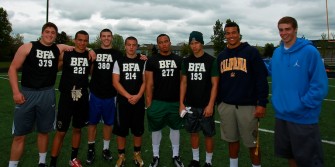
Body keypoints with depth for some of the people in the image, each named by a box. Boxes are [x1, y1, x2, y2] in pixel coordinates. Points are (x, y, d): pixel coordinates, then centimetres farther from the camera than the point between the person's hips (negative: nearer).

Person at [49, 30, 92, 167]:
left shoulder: (90, 56, 1)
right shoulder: (65, 54, -5)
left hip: (82, 98, 3)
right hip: (66, 97, -3)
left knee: (77, 129, 15)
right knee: (61, 132, 1)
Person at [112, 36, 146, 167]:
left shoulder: (143, 62, 5)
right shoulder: (119, 62, 3)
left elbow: (145, 81, 2)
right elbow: (115, 82, -4)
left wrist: (138, 96, -14)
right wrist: (129, 96, -14)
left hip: (138, 101, 1)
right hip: (122, 101, 0)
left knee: (138, 130, 9)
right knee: (120, 130, 5)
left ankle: (137, 154, 26)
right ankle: (121, 156, 20)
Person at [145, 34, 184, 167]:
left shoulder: (179, 60, 5)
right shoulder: (152, 60, -1)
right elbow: (149, 83, -3)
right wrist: (149, 103, -8)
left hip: (175, 101, 2)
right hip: (157, 102, -2)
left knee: (175, 128, 13)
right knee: (156, 129, 10)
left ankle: (175, 155, 29)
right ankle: (156, 156, 26)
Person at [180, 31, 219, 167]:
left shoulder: (211, 61, -6)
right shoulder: (186, 61, 5)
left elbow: (214, 84, -7)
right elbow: (184, 83, 8)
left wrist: (210, 105, -14)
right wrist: (181, 103, 2)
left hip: (205, 106, -3)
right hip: (190, 105, 4)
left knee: (208, 134, 6)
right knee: (193, 132, 13)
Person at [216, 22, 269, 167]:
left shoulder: (251, 52, -4)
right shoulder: (221, 56, 11)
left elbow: (262, 79, -8)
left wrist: (262, 103, -12)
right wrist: (219, 102, 14)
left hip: (247, 106, -4)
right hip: (226, 106, 4)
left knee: (252, 142, 5)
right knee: (232, 139, 15)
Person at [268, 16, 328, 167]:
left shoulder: (310, 51, -12)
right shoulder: (277, 52, 5)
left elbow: (320, 86, -16)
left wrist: (302, 104, -16)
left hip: (303, 117, -5)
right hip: (281, 115, 6)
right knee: (289, 154, 20)